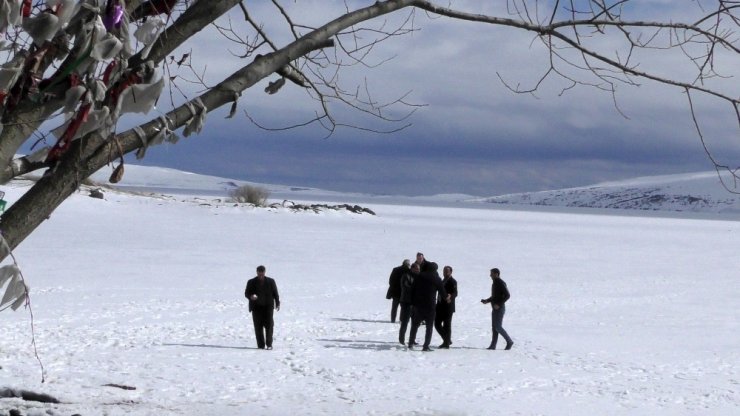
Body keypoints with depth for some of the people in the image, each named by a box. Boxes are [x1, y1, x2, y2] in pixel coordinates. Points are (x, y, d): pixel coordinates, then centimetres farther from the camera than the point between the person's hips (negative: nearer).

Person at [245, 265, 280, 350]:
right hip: (256, 307, 0)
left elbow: (275, 293, 13)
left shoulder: (271, 281, 7)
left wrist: (277, 303, 7)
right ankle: (261, 345, 3)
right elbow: (246, 293, 4)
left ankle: (269, 344, -6)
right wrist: (251, 296, -18)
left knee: (269, 325, -10)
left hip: (268, 306, 0)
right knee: (258, 327, -2)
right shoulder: (251, 282, 5)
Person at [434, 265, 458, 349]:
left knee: (446, 325, -4)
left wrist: (450, 296, -38)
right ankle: (447, 340, 21)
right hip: (440, 306, 9)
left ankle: (446, 343, 2)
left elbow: (455, 293, -18)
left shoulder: (452, 281, -7)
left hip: (448, 307, -9)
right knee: (437, 324, 9)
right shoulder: (443, 281, 20)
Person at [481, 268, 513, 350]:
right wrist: (486, 301, 11)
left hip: (499, 308, -9)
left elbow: (507, 295, -20)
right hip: (495, 308, 9)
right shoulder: (494, 283, 15)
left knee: (498, 327, -10)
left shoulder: (501, 283, -14)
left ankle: (509, 342, 1)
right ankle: (493, 345, 6)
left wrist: (499, 304, -24)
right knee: (494, 327, 6)